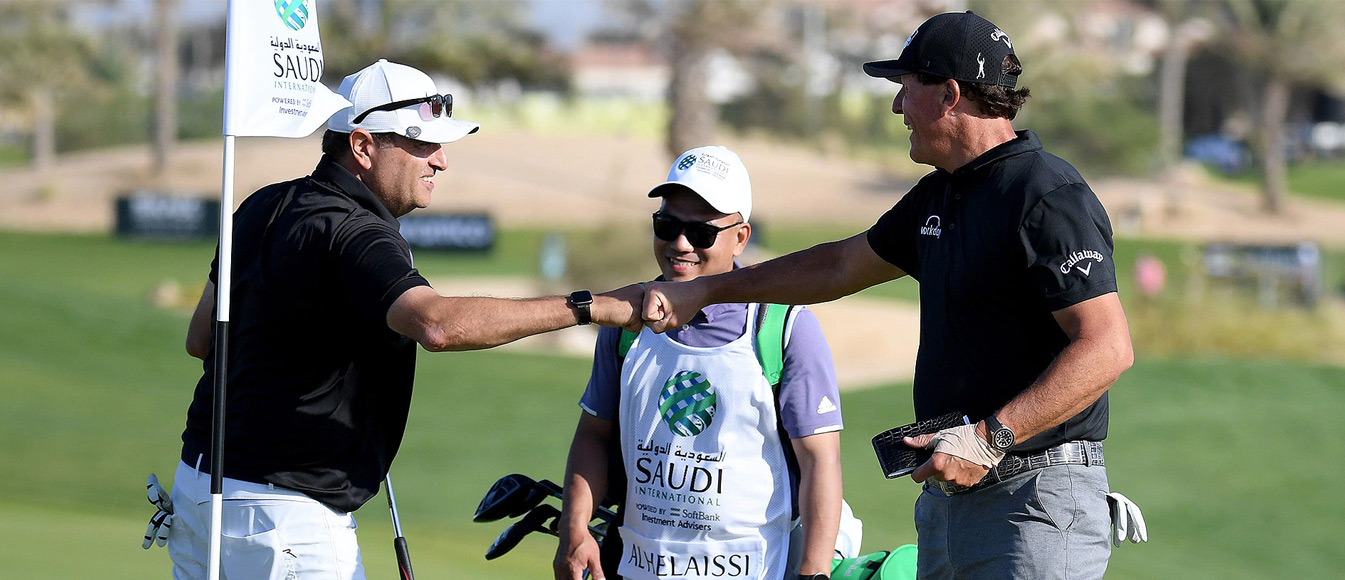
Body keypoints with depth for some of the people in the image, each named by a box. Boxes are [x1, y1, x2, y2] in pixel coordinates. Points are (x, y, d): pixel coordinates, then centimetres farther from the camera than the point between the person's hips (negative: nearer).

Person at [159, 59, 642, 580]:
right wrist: (591, 307, -35)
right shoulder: (350, 235, -20)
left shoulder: (264, 207, 10)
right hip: (284, 517, -10)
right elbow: (438, 324, -38)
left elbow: (200, 338, 20)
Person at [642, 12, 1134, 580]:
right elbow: (842, 266, 31)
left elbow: (1108, 347, -23)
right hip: (945, 499, 9)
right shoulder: (938, 197, 16)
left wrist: (990, 438, -26)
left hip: (1037, 501, -9)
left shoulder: (1049, 199, -15)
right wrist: (704, 291, 34)